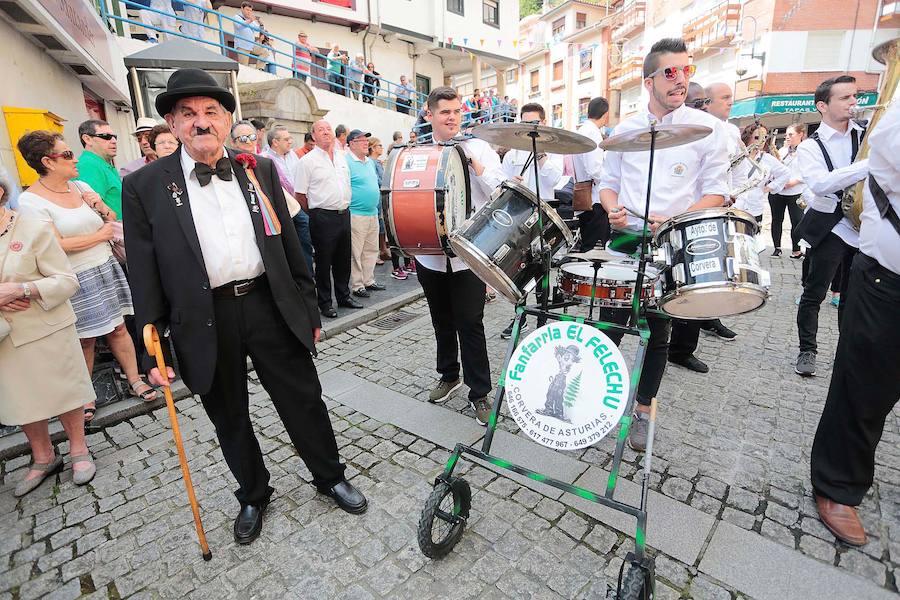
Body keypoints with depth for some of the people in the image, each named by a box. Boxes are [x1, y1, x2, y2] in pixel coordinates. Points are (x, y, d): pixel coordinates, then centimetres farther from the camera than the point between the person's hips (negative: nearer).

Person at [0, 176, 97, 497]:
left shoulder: (34, 228, -9)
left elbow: (67, 280, -10)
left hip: (46, 332, -4)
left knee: (63, 392, 8)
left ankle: (79, 450, 29)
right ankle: (43, 458, 35)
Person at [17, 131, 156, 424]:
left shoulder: (80, 187, 5)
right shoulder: (30, 201, -11)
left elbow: (112, 221, 12)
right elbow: (57, 245, -17)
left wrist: (101, 207, -8)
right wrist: (101, 234, -10)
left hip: (106, 268, 5)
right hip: (76, 280, -4)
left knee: (118, 327, 9)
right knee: (85, 340, 5)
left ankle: (134, 378, 21)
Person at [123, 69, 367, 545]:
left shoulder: (260, 170, 5)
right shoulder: (144, 187, -1)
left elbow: (290, 245, 7)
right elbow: (145, 276, 0)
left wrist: (309, 309, 7)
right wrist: (154, 348, -2)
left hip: (270, 305, 1)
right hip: (205, 321, 0)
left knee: (304, 401, 10)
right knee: (229, 418, 16)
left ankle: (330, 477, 34)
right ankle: (252, 496, 41)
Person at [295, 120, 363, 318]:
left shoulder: (341, 156, 12)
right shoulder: (308, 160, -6)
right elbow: (300, 194, -5)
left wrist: (344, 208, 16)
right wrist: (315, 213, 1)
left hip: (344, 214, 6)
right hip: (323, 217, -6)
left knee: (343, 259, 14)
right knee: (324, 262, 2)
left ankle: (344, 296, 28)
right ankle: (325, 303, 13)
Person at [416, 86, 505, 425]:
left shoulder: (478, 148, 1)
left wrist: (474, 163, -16)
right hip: (430, 254, 4)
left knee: (470, 324, -3)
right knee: (442, 320, 16)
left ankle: (479, 394, 13)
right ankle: (449, 376, 37)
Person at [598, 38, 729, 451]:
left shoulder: (707, 128, 1)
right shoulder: (625, 129, 9)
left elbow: (715, 193, -1)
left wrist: (676, 220, -19)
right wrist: (612, 208, -8)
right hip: (624, 240, 2)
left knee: (657, 332, 8)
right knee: (609, 324, 6)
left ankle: (643, 410, 25)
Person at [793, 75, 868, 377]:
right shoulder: (809, 146, -5)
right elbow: (820, 184, -22)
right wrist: (872, 163, -31)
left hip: (866, 226, 4)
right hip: (830, 228, -4)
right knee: (814, 294, 1)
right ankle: (807, 350, 14)